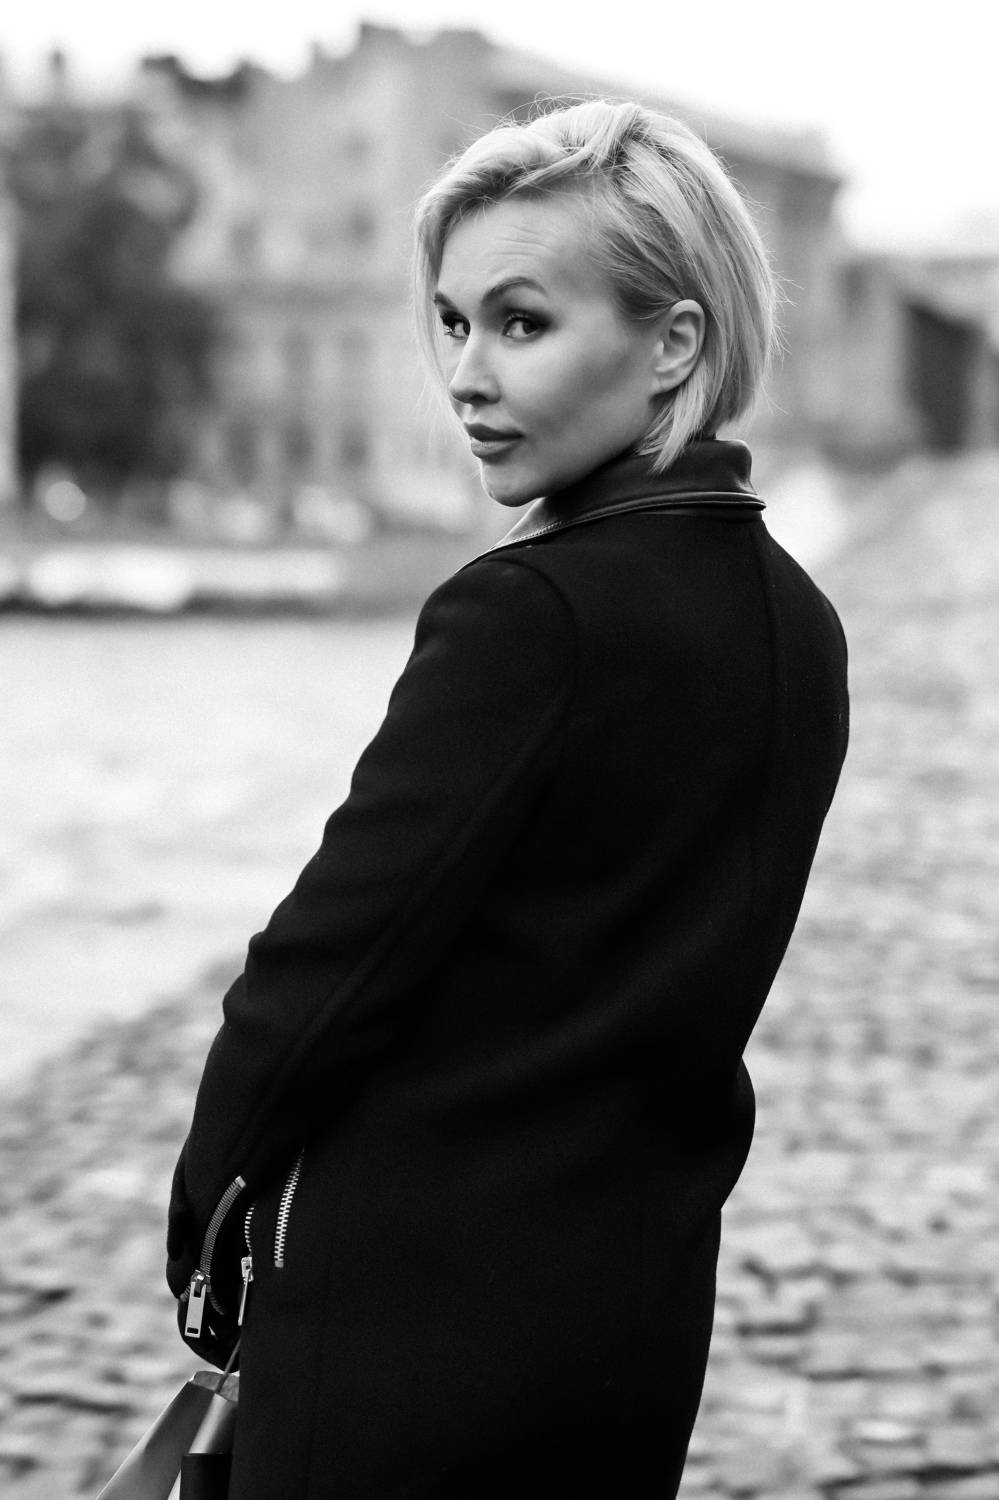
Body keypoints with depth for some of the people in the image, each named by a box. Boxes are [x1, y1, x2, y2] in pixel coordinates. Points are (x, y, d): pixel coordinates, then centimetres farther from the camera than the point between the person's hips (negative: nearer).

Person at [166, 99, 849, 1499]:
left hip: (418, 1295, -8)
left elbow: (333, 946, -15)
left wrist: (213, 1228, 0)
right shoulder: (794, 623, 5)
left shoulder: (528, 615, -19)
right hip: (649, 1302, 8)